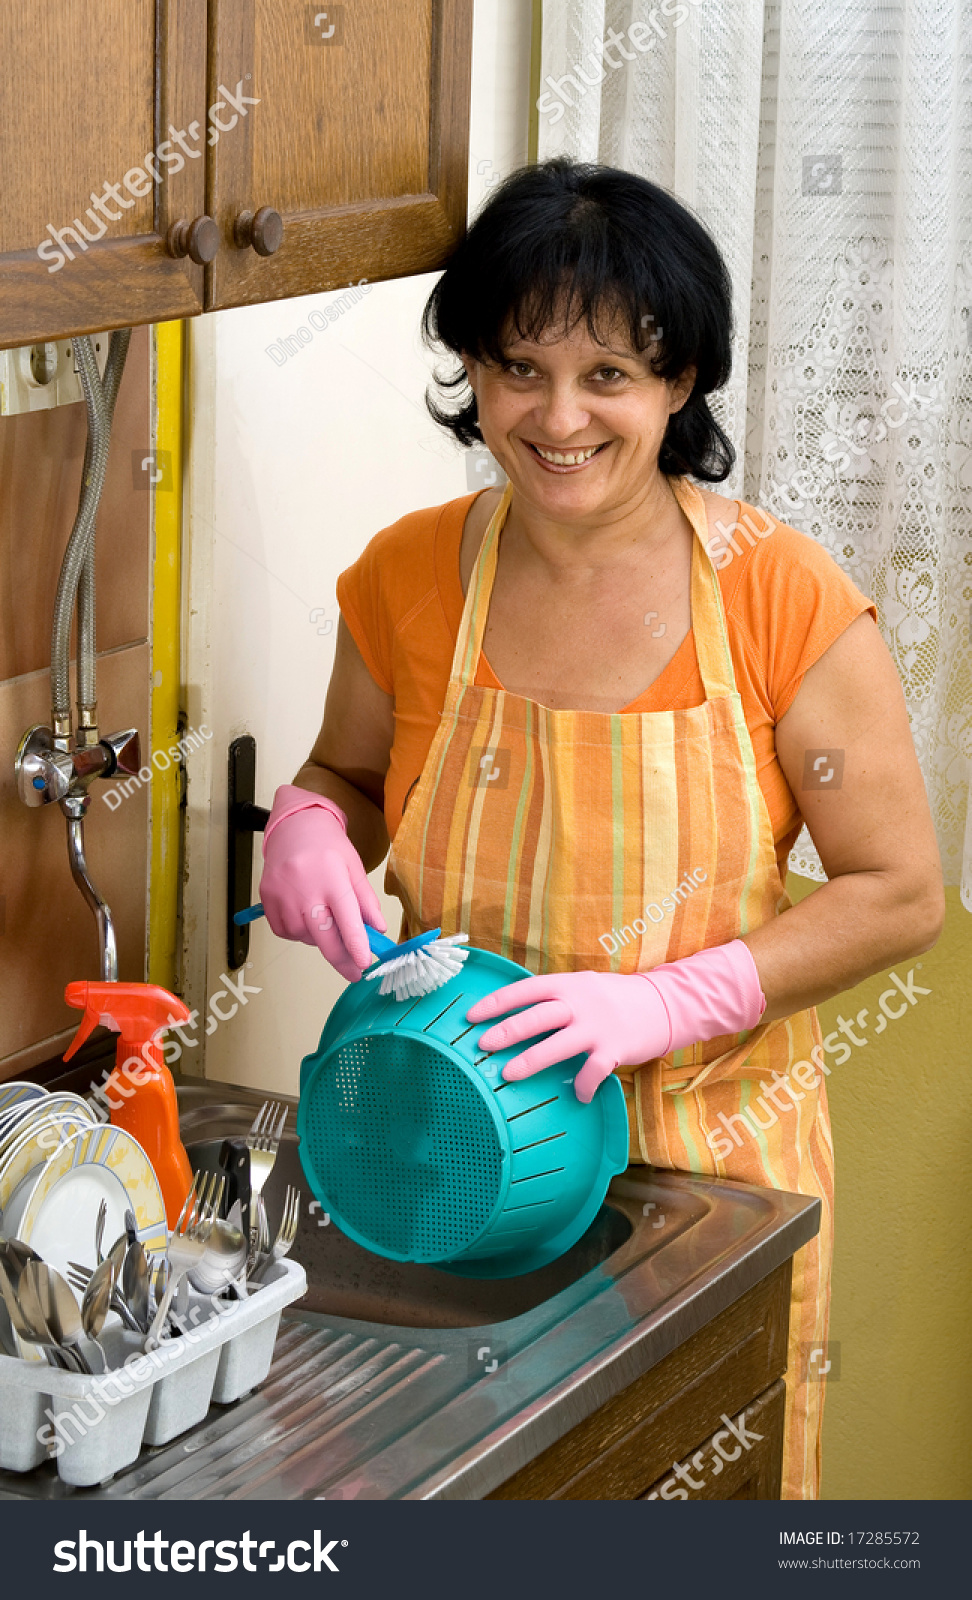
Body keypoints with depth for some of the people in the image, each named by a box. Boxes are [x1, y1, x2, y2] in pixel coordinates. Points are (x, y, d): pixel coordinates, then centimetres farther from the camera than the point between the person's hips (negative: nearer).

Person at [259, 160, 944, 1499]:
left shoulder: (783, 598, -13)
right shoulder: (410, 580, -4)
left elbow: (900, 894, -10)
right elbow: (351, 769, 16)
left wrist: (664, 1004, -21)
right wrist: (311, 828, -9)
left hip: (714, 1161, -2)